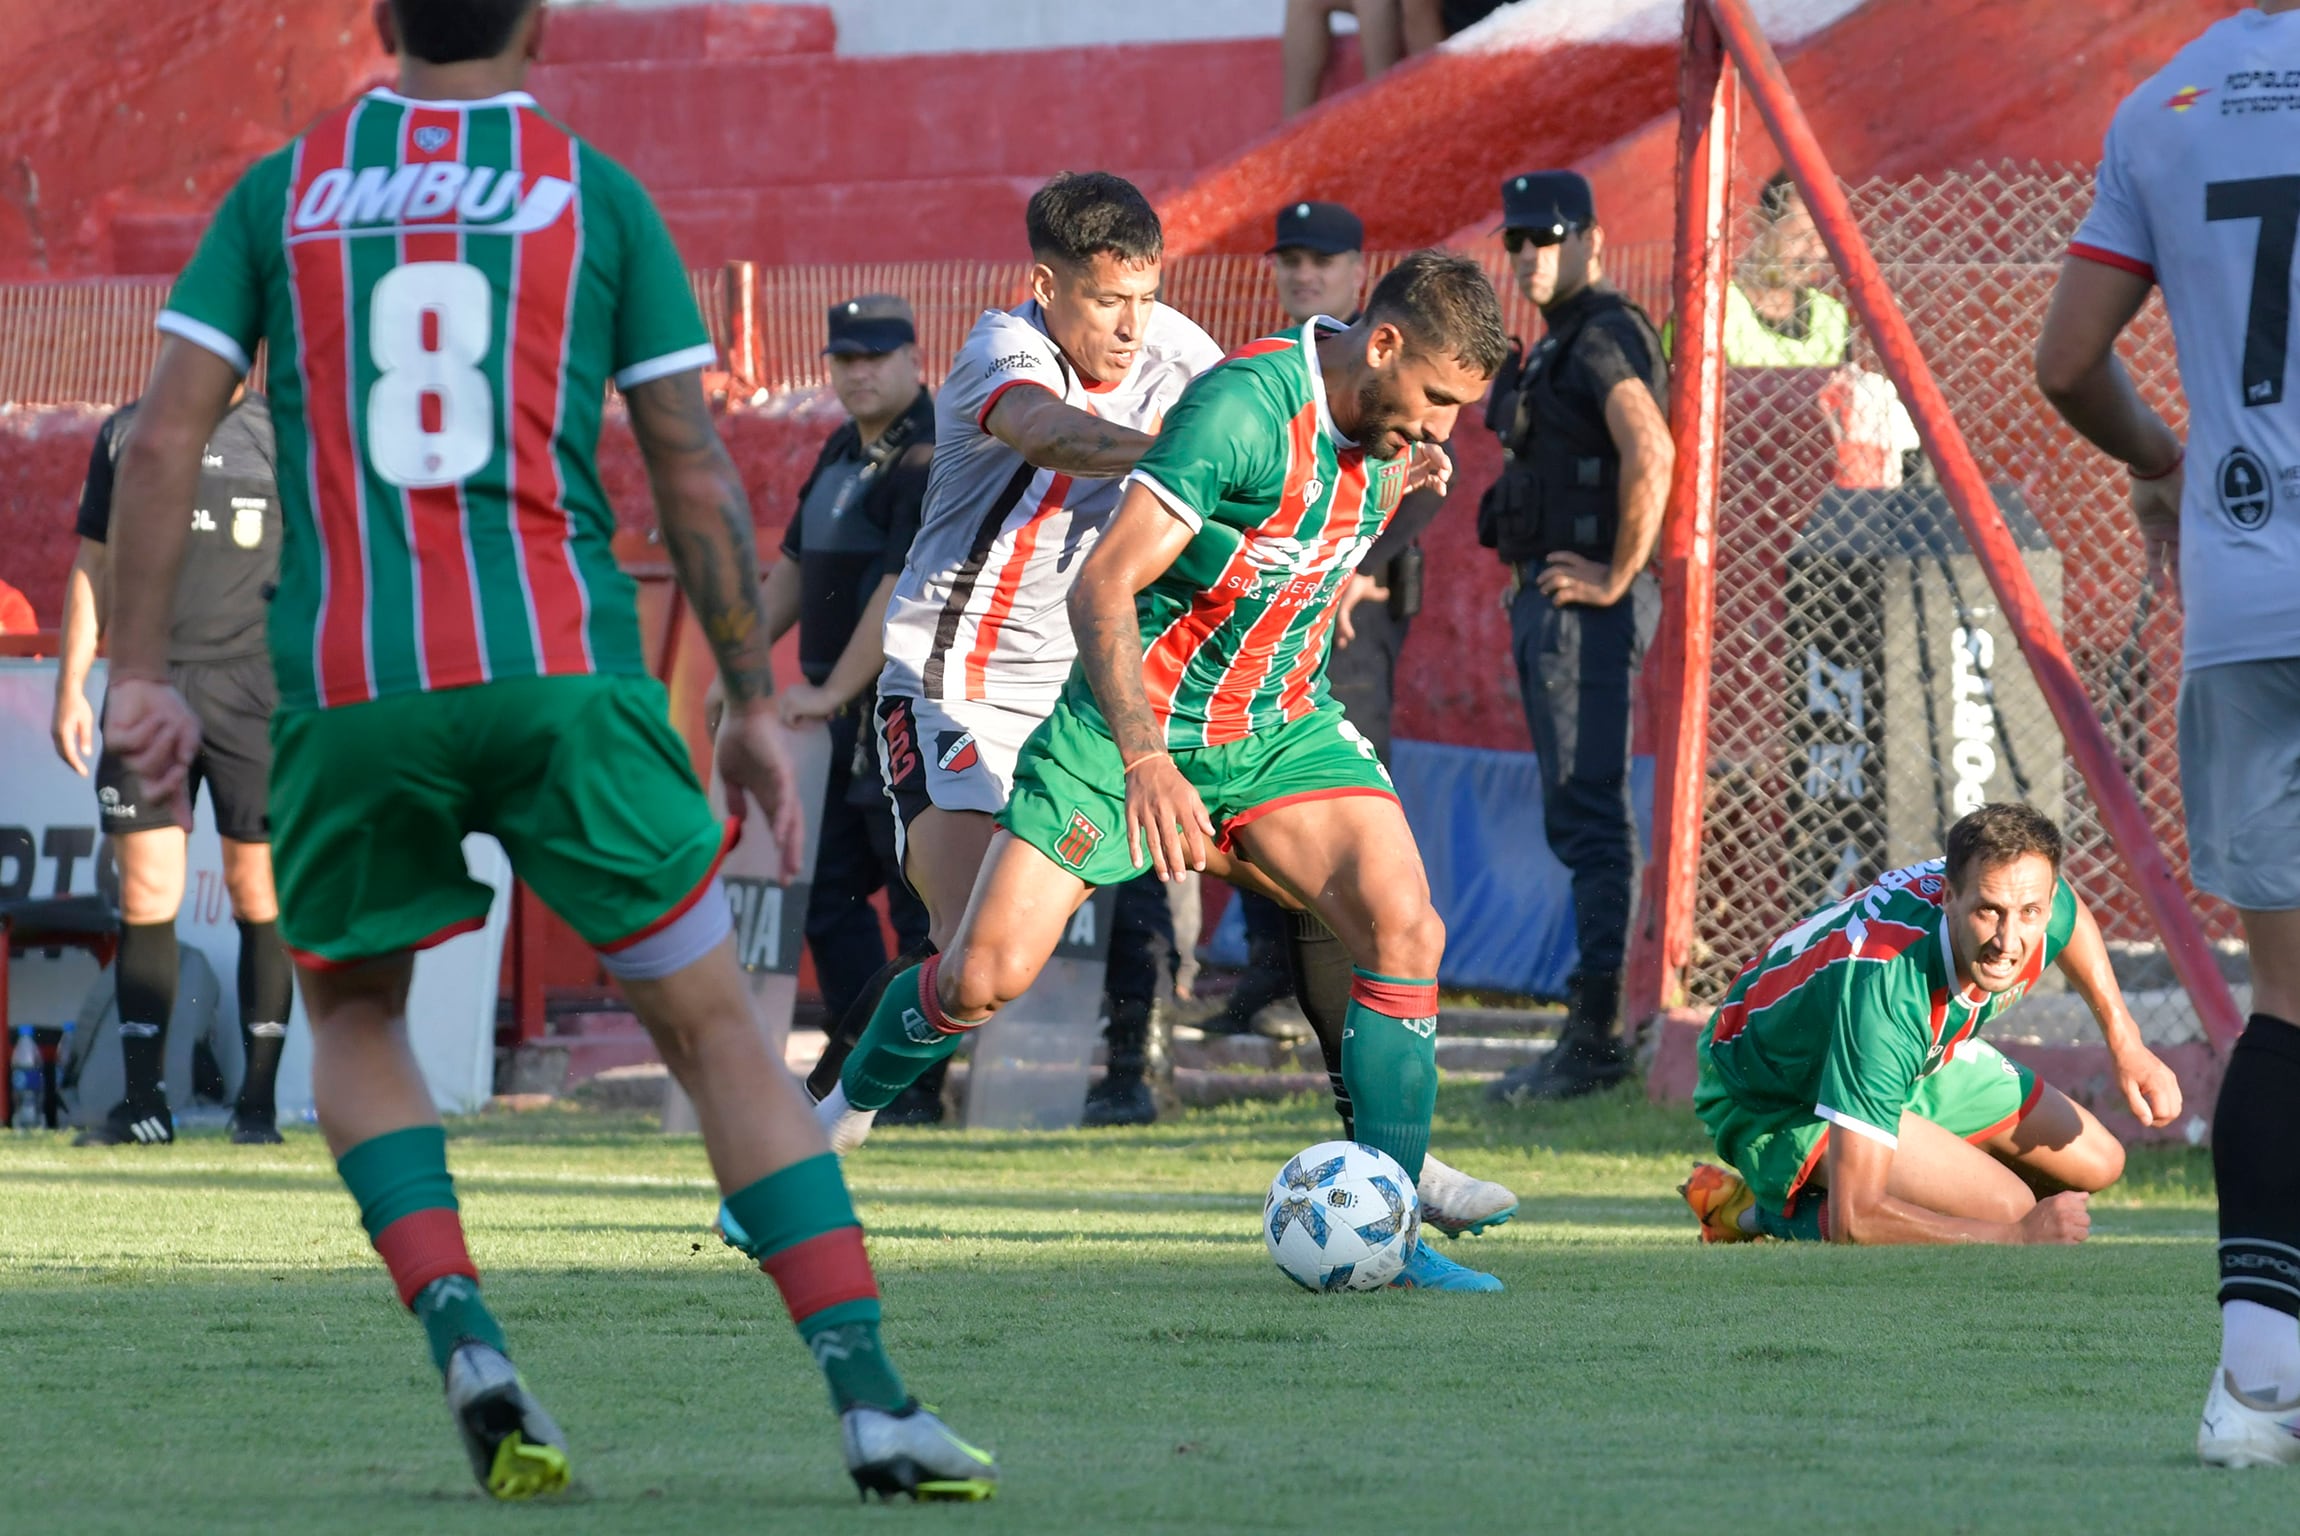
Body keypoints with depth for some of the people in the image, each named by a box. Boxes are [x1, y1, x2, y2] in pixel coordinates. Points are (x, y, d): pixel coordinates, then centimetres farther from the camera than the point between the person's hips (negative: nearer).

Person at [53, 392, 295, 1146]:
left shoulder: (282, 434, 6)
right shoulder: (126, 433, 13)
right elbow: (93, 565, 15)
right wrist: (71, 687, 8)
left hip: (250, 687, -2)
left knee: (258, 890, -3)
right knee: (145, 891, -3)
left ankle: (259, 1099, 4)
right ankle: (143, 1100, 1)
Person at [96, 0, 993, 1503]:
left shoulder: (284, 191, 12)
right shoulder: (596, 192, 8)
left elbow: (164, 435, 5)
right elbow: (696, 473, 5)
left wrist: (140, 677, 7)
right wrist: (756, 708, 11)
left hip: (343, 689, 1)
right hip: (562, 672, -1)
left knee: (353, 1013, 23)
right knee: (715, 1026, 7)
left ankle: (464, 1336, 1)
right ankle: (870, 1397, -5)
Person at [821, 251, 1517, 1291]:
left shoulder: (1379, 425, -2)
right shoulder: (1243, 406, -26)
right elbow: (1101, 588, -31)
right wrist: (1145, 762, -39)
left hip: (1280, 727, 6)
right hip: (1133, 724, -5)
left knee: (1402, 926, -17)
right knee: (987, 973, -8)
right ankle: (838, 1118, 23)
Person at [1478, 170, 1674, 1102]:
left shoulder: (1604, 337, -14)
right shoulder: (1556, 348, 18)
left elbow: (1650, 453, -29)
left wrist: (1617, 576, -23)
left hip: (1586, 606, -11)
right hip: (1545, 603, 11)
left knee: (1589, 817, -12)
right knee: (1579, 821, 13)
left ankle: (1598, 1040, -15)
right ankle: (1600, 1033, 18)